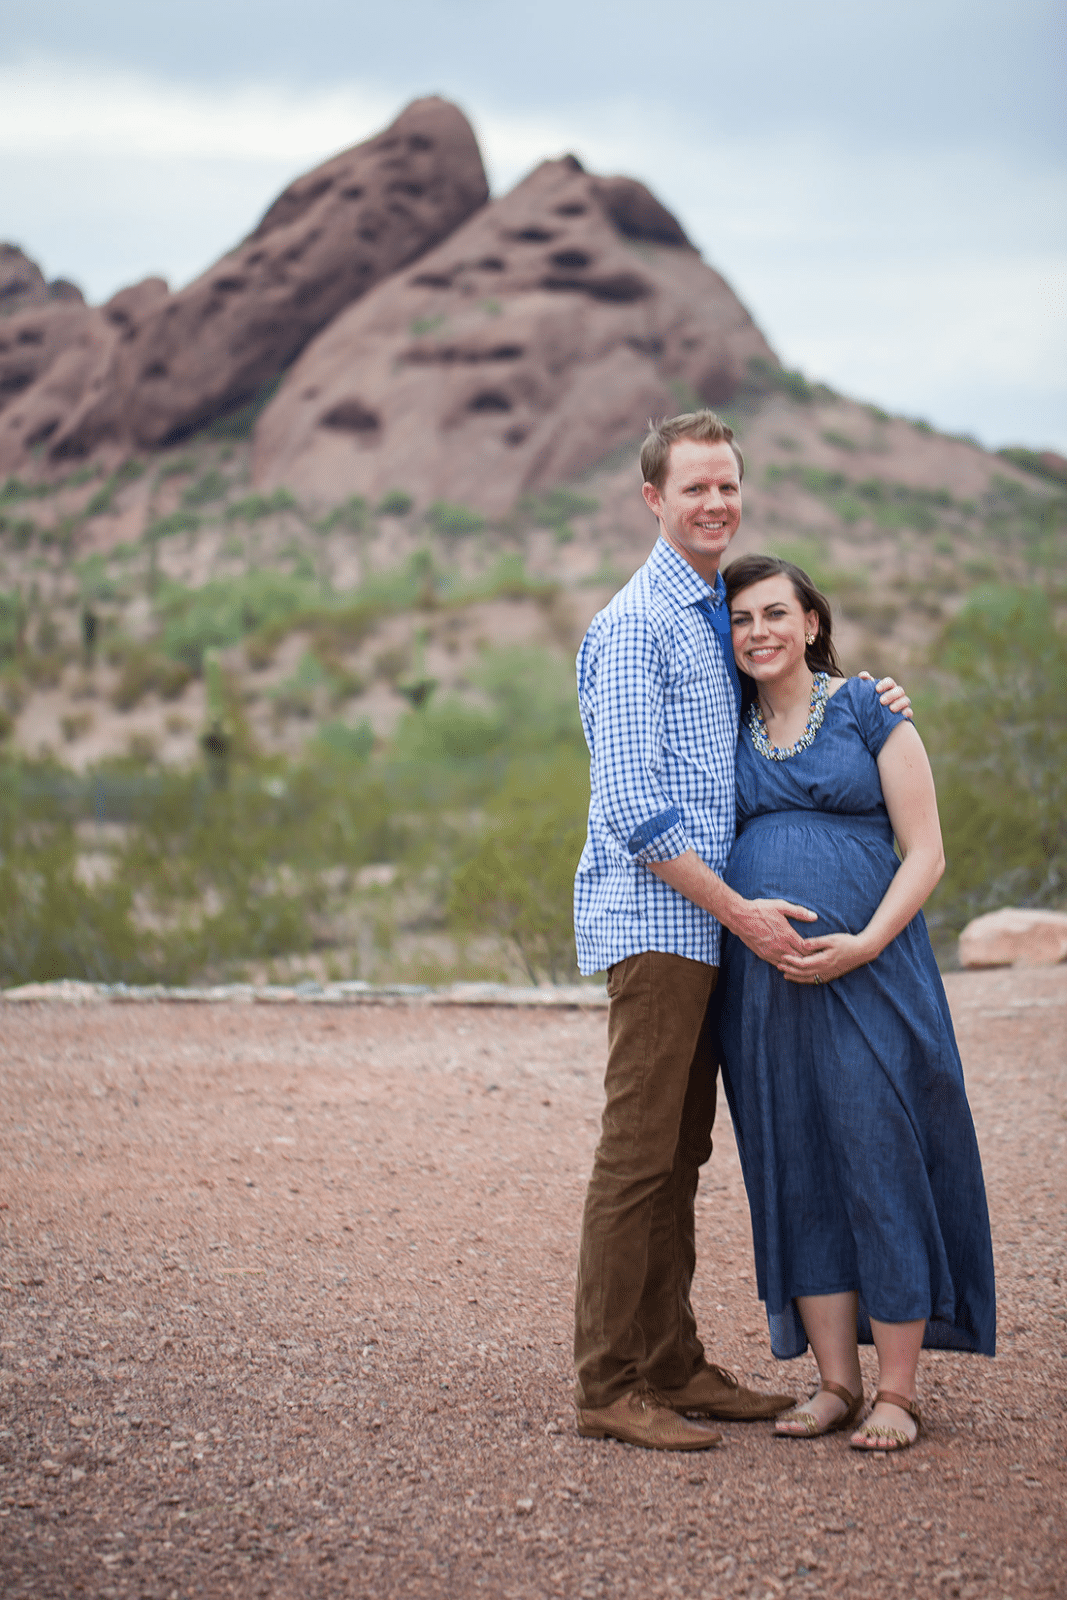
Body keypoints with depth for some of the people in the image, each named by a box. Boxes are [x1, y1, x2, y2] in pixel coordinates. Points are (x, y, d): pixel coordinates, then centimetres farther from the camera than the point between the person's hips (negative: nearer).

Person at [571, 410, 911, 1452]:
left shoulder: (720, 616, 17)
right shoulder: (634, 626, -11)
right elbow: (634, 809, -16)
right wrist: (739, 910, -16)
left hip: (706, 924, 9)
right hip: (651, 920, -9)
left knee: (682, 1152, 12)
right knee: (639, 1152, -7)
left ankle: (673, 1367, 19)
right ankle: (608, 1388, -2)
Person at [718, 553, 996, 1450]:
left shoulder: (870, 714, 1)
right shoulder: (727, 733, 12)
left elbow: (926, 853, -3)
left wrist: (865, 944, -16)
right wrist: (745, 927, 0)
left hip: (868, 975, -4)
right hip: (764, 986, 4)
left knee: (879, 1164, -4)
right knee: (797, 1175, 5)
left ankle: (898, 1393, 4)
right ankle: (837, 1383, 13)